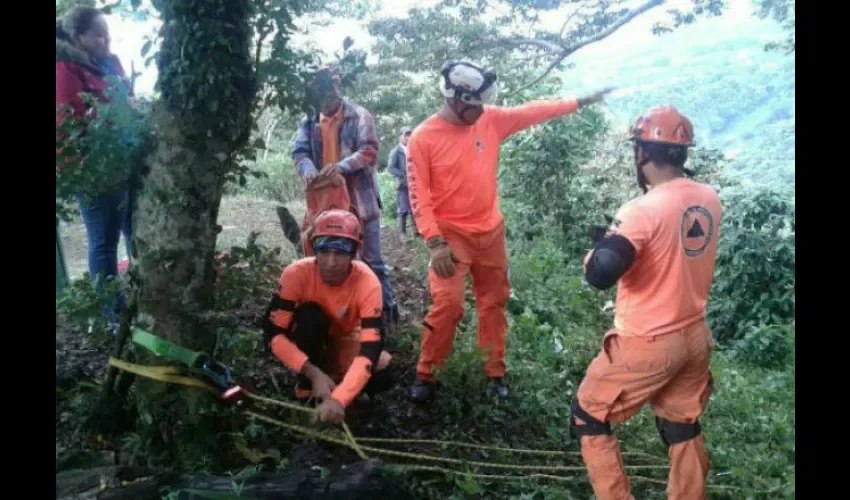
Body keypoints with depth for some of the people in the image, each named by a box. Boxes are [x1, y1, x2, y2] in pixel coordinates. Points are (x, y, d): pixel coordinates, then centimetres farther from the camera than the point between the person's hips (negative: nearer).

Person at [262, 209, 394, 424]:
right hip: (310, 342, 0)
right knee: (310, 316, -34)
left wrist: (339, 398, -51)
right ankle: (307, 389, -13)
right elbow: (273, 335, -28)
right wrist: (314, 373, -39)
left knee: (381, 377, -27)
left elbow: (370, 348, -38)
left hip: (344, 342, 0)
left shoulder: (367, 283, -31)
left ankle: (336, 375, 3)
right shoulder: (297, 274, -30)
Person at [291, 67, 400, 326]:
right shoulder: (310, 122, 8)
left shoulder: (359, 116, -6)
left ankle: (387, 305, 15)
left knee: (371, 259, 3)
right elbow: (299, 151, -1)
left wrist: (341, 166, -32)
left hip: (360, 200, -5)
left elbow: (369, 151, -16)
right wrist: (308, 170, -25)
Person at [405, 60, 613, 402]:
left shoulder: (490, 120, 0)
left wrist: (581, 102, 7)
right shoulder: (423, 138, -12)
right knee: (447, 305, -12)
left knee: (494, 303, 12)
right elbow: (419, 195, -14)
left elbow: (534, 112, 7)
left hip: (490, 232, 5)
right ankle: (425, 375, 7)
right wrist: (434, 242, -21)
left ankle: (495, 373, 27)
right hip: (450, 234, -5)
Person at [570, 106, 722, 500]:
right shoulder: (710, 199, 1)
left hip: (648, 344, -7)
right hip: (695, 336, 7)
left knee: (588, 417, 11)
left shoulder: (644, 209, -23)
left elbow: (600, 274, -27)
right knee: (683, 427, 22)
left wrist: (608, 239, -8)